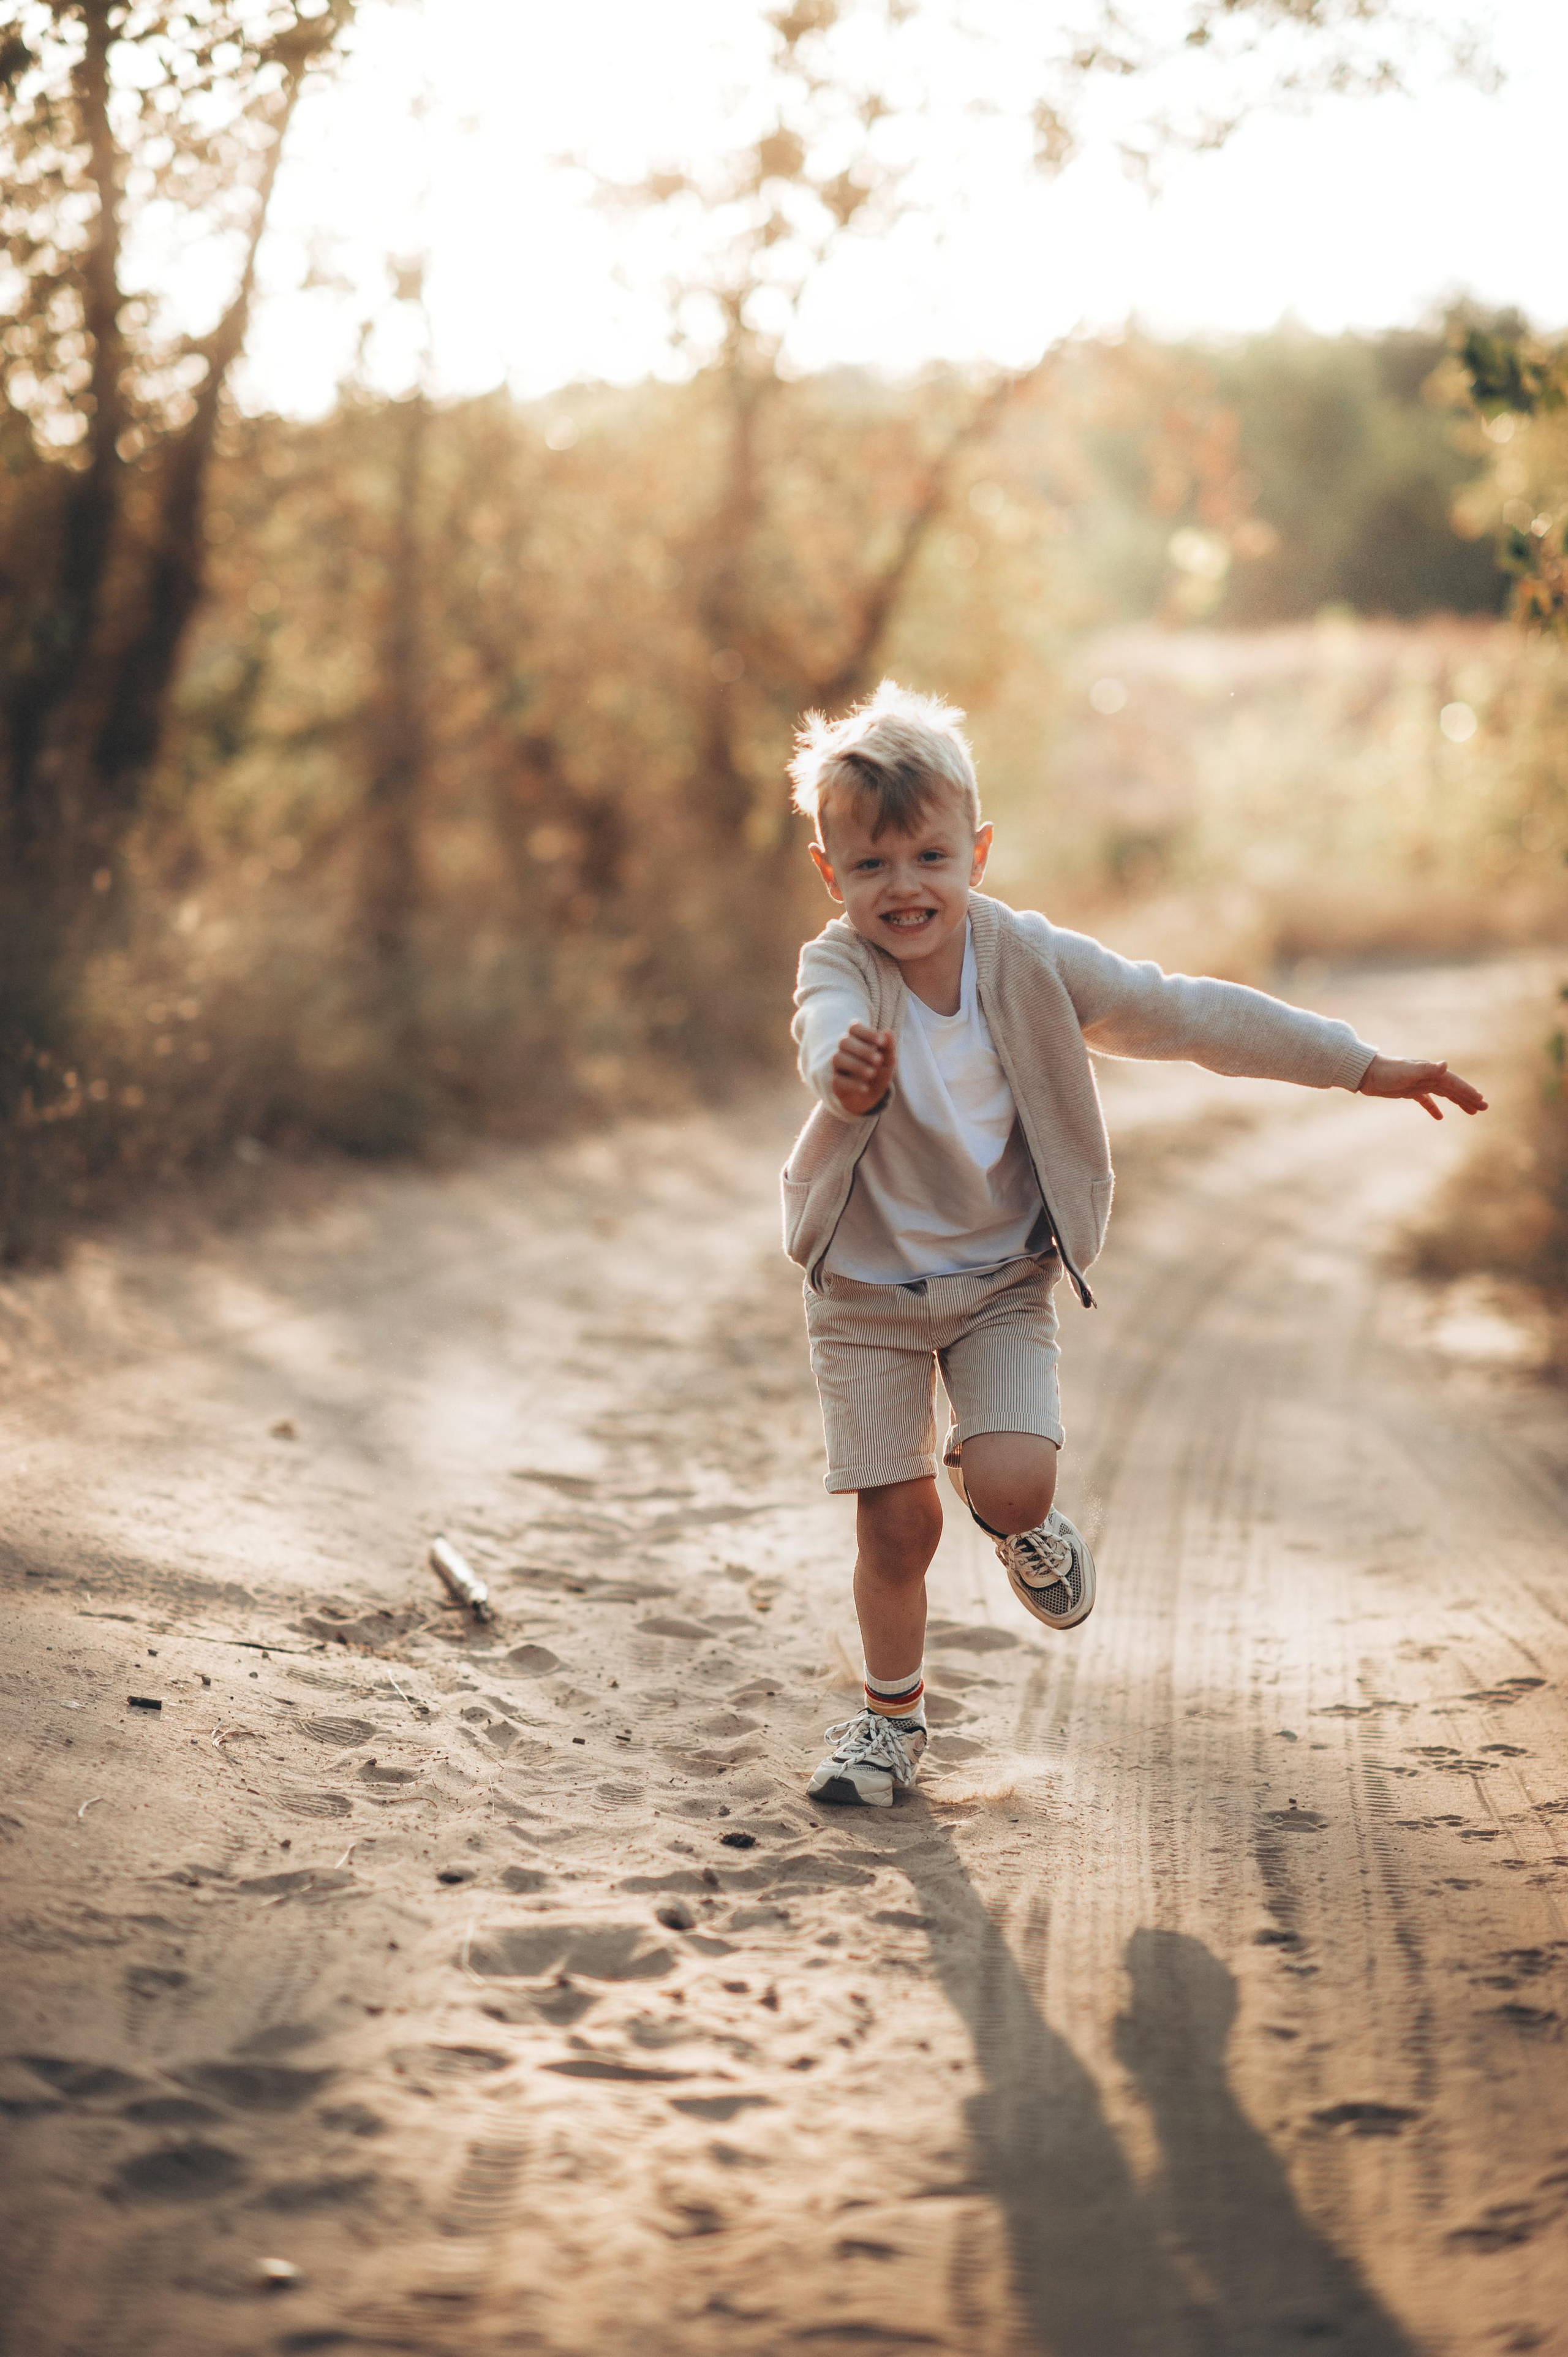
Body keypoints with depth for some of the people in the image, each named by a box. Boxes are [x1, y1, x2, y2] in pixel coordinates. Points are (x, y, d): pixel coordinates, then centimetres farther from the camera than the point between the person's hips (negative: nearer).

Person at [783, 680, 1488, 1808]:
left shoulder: (1028, 960, -13)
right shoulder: (836, 970, -20)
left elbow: (1191, 1014, -8)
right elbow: (832, 1043, -44)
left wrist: (1366, 1066, -5)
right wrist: (848, 1083, -70)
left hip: (1002, 1273, 1)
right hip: (867, 1282, -1)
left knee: (1011, 1484, -18)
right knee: (895, 1521, 1)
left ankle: (1022, 1516, 21)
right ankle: (891, 1716, 26)